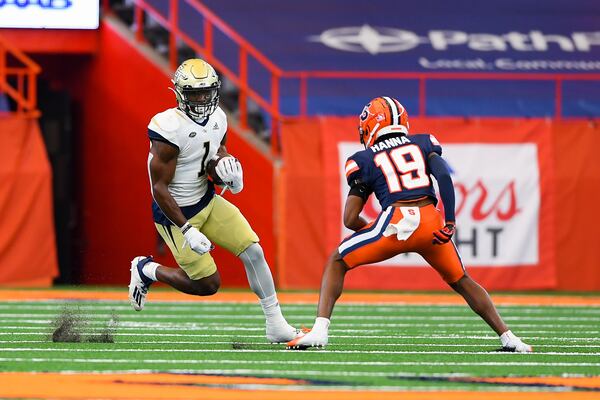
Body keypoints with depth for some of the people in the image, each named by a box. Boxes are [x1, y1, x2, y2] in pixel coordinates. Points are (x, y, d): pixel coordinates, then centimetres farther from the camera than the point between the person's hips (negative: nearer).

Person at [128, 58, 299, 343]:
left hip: (207, 201, 7)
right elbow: (159, 189, -23)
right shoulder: (170, 129, -26)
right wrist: (187, 230, -25)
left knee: (253, 251, -4)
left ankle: (276, 325, 5)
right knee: (208, 284, -3)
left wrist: (226, 165, -8)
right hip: (176, 213, -7)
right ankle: (147, 270, 22)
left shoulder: (217, 118, -2)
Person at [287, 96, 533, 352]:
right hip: (431, 222, 3)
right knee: (460, 280, 25)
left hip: (396, 221, -3)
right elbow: (443, 175, 1)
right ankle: (507, 337, 19)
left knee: (337, 263, 15)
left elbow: (350, 219, 11)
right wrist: (449, 221, -2)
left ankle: (319, 330, -2)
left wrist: (374, 233, 29)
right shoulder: (422, 144, 22)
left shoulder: (365, 160, 16)